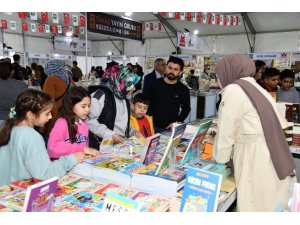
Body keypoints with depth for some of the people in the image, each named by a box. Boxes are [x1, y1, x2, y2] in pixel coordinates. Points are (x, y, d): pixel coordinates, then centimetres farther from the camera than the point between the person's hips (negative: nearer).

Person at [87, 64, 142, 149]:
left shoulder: (125, 100, 19)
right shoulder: (101, 95, -8)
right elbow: (89, 120, -16)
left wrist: (133, 132, 9)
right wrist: (111, 134, -18)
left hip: (122, 144, 7)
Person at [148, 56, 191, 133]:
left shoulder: (183, 89, -1)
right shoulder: (155, 84, -2)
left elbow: (186, 109, 8)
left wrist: (177, 122, -6)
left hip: (171, 128, 0)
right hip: (154, 126, 0)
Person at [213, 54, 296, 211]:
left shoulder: (233, 90, -9)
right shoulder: (257, 89, 15)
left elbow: (225, 133, -5)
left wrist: (218, 159, 11)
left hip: (257, 166, -8)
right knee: (270, 207, 16)